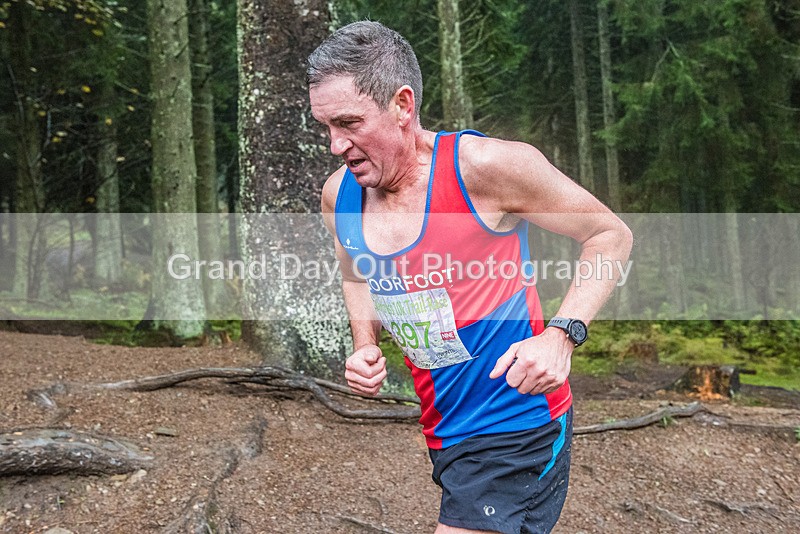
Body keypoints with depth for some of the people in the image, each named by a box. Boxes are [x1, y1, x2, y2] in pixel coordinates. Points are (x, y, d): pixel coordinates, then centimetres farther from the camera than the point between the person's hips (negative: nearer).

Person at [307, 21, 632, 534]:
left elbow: (611, 234, -8)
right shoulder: (338, 195, -2)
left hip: (515, 429, -6)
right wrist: (366, 346, -1)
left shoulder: (486, 165, -20)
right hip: (442, 430, 7)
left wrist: (562, 333, -22)